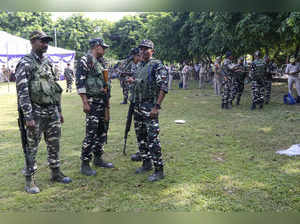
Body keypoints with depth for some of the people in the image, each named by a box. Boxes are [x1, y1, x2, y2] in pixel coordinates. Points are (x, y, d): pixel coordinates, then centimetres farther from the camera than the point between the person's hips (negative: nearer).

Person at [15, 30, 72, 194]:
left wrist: (59, 111, 16)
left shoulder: (48, 62, 13)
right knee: (31, 147, 3)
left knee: (54, 144, 14)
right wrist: (28, 116, -20)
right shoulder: (25, 63, -10)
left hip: (52, 112, 7)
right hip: (36, 113, -7)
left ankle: (56, 172, 29)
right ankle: (30, 180, 14)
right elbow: (22, 91, -16)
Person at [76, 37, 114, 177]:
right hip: (92, 102, -9)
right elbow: (80, 83, -15)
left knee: (102, 132, 13)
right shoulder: (85, 61, -9)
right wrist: (85, 103, -19)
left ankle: (98, 159, 25)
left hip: (103, 101, 9)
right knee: (91, 134, -9)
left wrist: (107, 100, 19)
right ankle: (85, 164, 0)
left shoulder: (102, 62, 17)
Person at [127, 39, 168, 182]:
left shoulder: (157, 66, -10)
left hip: (149, 107, -9)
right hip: (137, 106, 9)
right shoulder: (140, 66, 16)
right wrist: (133, 81, 7)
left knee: (152, 138, -9)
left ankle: (159, 170, -1)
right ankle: (146, 164, 28)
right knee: (141, 136, 14)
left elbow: (163, 88, -17)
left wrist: (157, 106, -23)